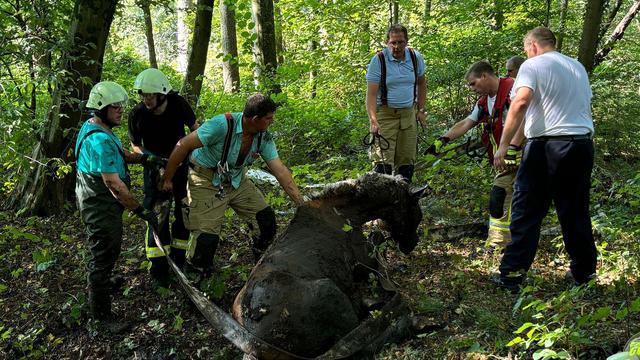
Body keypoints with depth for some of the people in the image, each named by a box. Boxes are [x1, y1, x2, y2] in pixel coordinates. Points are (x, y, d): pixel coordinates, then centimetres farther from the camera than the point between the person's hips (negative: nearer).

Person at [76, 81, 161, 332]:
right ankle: (101, 312, 13)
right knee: (104, 253, 0)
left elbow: (119, 154, 16)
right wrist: (139, 210, -25)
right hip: (101, 206, -11)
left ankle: (104, 282, 52)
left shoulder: (94, 127, 5)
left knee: (107, 250, 29)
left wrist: (143, 158, -1)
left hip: (98, 201, 11)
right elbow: (113, 183, -30)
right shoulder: (100, 140, -29)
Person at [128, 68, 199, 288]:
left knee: (185, 211, 5)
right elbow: (135, 145, -5)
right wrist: (145, 155, -24)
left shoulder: (178, 104, -17)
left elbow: (195, 128, -1)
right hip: (155, 167, -1)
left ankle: (179, 260, 22)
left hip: (181, 164, 2)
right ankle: (159, 270, 4)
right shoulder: (137, 114, -18)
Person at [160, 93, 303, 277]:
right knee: (207, 236, -14)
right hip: (206, 182, -6)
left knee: (266, 217, -2)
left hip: (236, 180, 6)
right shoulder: (223, 125, -30)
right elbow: (183, 145, -25)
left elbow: (281, 171, -9)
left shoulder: (264, 138, -11)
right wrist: (167, 179, -18)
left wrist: (302, 204, -14)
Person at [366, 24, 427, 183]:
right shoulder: (378, 60, -11)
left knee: (407, 159, 6)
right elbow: (371, 93, -15)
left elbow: (421, 83, 18)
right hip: (385, 113, -4)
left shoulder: (416, 57, 2)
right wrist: (373, 120, -26)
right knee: (383, 159, -14)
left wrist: (421, 109, 12)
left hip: (409, 113, 4)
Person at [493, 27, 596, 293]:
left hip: (546, 145, -6)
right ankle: (583, 272, 23)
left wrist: (503, 145, -20)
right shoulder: (578, 67, 20)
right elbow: (584, 105, 22)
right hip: (583, 143, 6)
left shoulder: (533, 66, -1)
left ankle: (511, 275, 0)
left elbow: (521, 102, -18)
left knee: (526, 213, -1)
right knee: (576, 211, 15)